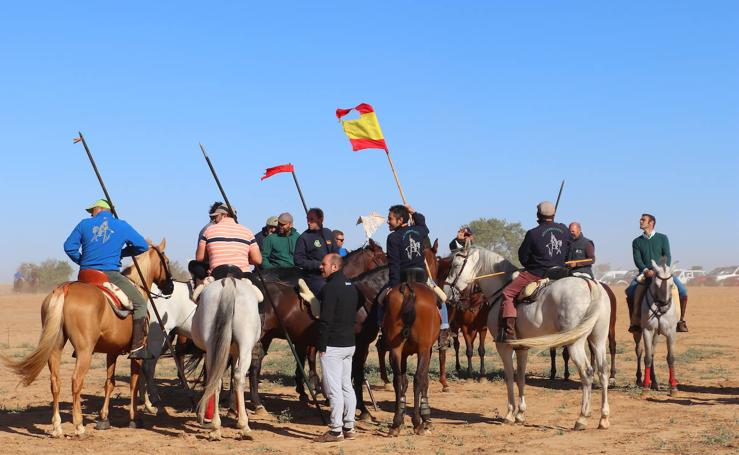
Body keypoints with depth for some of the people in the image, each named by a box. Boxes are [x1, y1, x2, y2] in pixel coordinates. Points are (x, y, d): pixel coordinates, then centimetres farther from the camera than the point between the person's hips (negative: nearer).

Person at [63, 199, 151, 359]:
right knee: (140, 303, 4)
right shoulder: (122, 226, 7)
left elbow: (69, 247, 5)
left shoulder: (84, 224, 9)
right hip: (110, 274, -3)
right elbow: (143, 246, 11)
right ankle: (138, 348, -7)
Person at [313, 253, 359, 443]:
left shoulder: (330, 288, -15)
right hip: (349, 343, 9)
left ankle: (336, 430, -3)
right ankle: (349, 427, 17)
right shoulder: (352, 287, 13)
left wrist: (321, 345, -13)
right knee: (346, 386, 13)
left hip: (333, 346, -9)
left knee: (333, 389, -5)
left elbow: (325, 320, -18)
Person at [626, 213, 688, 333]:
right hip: (645, 273, 1)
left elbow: (667, 256, -2)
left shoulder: (662, 238, 8)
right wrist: (646, 270, -21)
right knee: (630, 292, -26)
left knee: (683, 292, -20)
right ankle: (635, 321, -13)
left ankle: (681, 320, -2)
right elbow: (637, 260, -1)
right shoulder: (637, 242, 11)